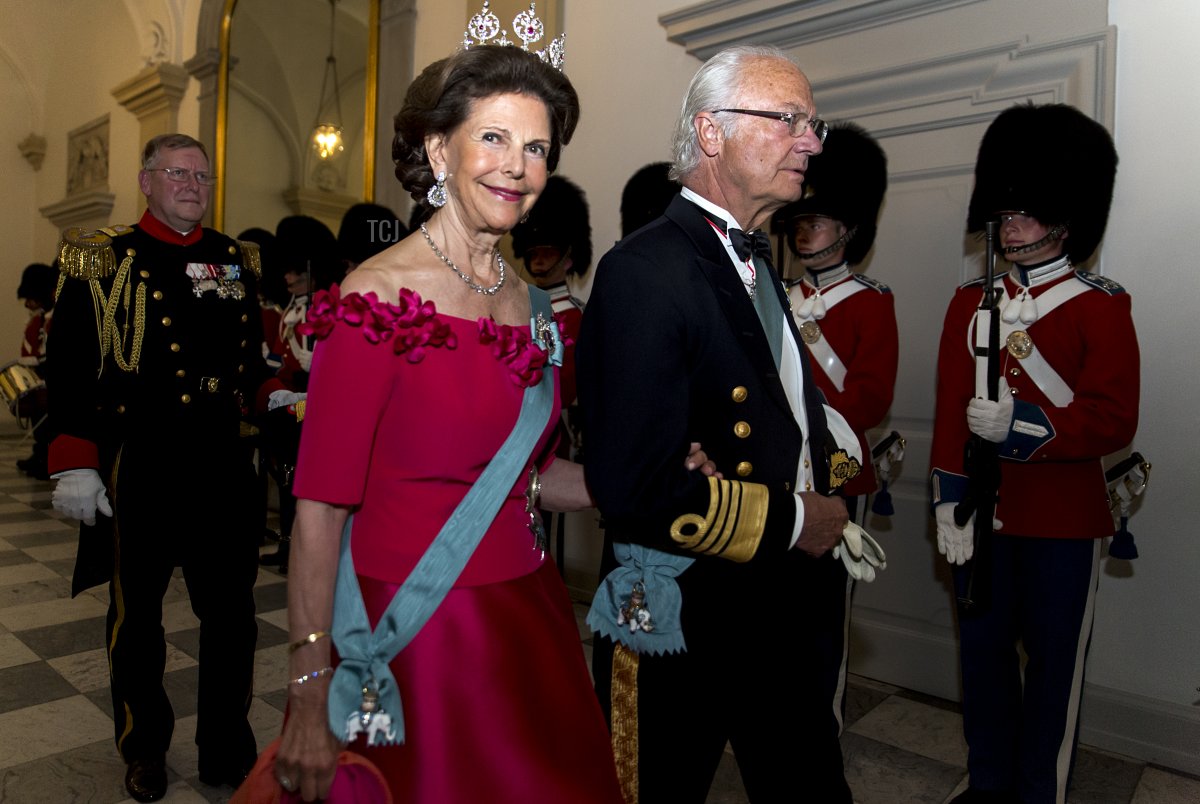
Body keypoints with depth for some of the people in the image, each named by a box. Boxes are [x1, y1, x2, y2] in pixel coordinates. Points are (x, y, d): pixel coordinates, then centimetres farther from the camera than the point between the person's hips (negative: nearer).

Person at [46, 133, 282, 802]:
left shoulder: (237, 261, 11)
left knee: (232, 610, 7)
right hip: (136, 463, -2)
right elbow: (72, 369, -4)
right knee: (137, 613, 13)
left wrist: (274, 395, 1)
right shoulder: (103, 260, 1)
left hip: (224, 461, 3)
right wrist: (75, 465, -9)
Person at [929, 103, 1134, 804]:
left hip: (1064, 522, -3)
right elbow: (951, 408, 0)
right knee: (984, 651, 14)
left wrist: (1024, 426, -26)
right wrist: (951, 503, -5)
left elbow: (1115, 420, -11)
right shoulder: (972, 303, 5)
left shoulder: (1101, 309, -5)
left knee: (1054, 665, 10)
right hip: (985, 514, 4)